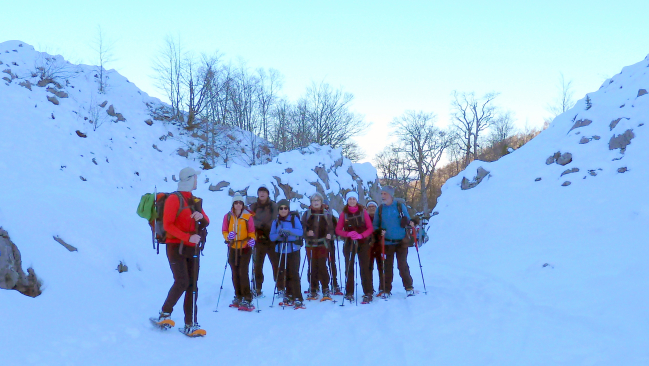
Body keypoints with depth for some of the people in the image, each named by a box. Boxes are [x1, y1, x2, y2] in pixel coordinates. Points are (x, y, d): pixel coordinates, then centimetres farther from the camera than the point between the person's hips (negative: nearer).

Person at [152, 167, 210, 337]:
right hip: (176, 246, -6)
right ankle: (164, 315, 3)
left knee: (192, 286, 2)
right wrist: (188, 237, -22)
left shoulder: (195, 200, 16)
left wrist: (201, 217, -7)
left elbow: (206, 222, 17)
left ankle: (190, 325, 5)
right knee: (182, 281, -17)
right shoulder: (174, 198, -5)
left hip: (192, 249, 6)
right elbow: (167, 225, -13)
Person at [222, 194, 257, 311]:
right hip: (233, 248, 4)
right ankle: (238, 297, 24)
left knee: (243, 273, -11)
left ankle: (247, 299, -6)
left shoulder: (248, 216, -6)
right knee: (235, 274, 10)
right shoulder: (228, 216, 1)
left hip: (245, 248, -3)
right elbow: (224, 231, 4)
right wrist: (228, 236, -17)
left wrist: (252, 239, -20)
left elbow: (251, 232, -1)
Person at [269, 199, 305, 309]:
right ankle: (289, 296, 23)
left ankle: (298, 299, -8)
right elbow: (272, 237, 3)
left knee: (294, 274, -10)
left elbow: (300, 231, -12)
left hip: (294, 250, -3)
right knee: (285, 274, 8)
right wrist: (278, 234, -17)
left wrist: (288, 231, -26)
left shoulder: (294, 218, 0)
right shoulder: (276, 221, 9)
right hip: (281, 251, 4)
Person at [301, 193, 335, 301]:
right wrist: (307, 233, -15)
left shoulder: (326, 214, 9)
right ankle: (312, 291, 11)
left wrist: (329, 234, -11)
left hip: (322, 244, -1)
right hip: (310, 244, 1)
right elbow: (302, 227, 5)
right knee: (312, 267, 2)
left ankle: (326, 290, -1)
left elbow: (331, 228, 8)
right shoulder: (307, 213, 9)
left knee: (322, 266, -9)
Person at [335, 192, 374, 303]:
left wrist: (361, 235, -18)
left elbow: (370, 228, -1)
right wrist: (348, 234, -17)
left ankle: (368, 293, -2)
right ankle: (349, 293, 10)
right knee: (349, 268, 2)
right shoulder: (344, 213, 3)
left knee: (365, 268, -5)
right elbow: (338, 230, 1)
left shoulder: (363, 212, 1)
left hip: (363, 243, -1)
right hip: (349, 243, 1)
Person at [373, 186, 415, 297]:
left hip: (401, 242, -2)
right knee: (388, 266, 8)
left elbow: (408, 220, 7)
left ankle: (409, 288, 10)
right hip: (387, 243, 2)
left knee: (402, 265, -3)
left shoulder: (400, 206, 0)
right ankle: (387, 290, 17)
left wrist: (406, 221, -16)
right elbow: (375, 225, 8)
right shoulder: (380, 209, 5)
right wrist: (380, 231, -12)